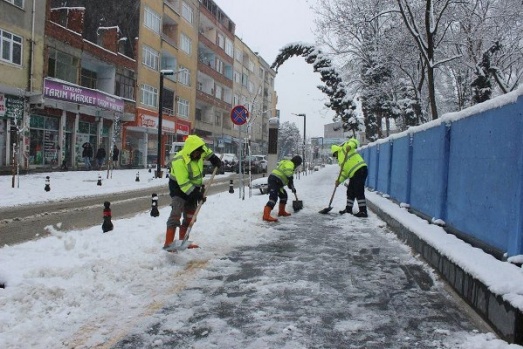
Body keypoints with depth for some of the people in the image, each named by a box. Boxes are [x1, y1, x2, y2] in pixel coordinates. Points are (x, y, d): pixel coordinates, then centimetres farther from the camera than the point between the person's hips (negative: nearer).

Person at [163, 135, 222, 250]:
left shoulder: (198, 153, -9)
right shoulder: (179, 161, -32)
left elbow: (206, 151, 19)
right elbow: (183, 183, -33)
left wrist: (213, 158, 10)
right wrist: (196, 194, -34)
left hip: (193, 187, 8)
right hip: (178, 188, -8)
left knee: (190, 215, 11)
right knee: (176, 213, -20)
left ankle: (182, 241, 22)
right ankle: (168, 243, -22)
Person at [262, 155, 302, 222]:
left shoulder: (286, 163, 29)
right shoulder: (290, 164, -4)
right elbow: (289, 174, -21)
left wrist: (292, 187, 36)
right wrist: (291, 186, -13)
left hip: (276, 182, 11)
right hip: (274, 181, -11)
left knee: (284, 195, 22)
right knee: (273, 197, -22)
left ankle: (281, 212, 32)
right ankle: (266, 215, -34)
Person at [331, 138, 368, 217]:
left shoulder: (344, 148, 3)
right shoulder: (340, 160, 26)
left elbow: (354, 141, -10)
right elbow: (344, 172, 18)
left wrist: (349, 146, -30)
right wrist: (339, 180, 4)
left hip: (360, 170, -10)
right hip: (353, 175, 10)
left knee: (359, 192, -11)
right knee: (350, 192, 15)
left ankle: (363, 211, -9)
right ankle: (348, 209, 26)